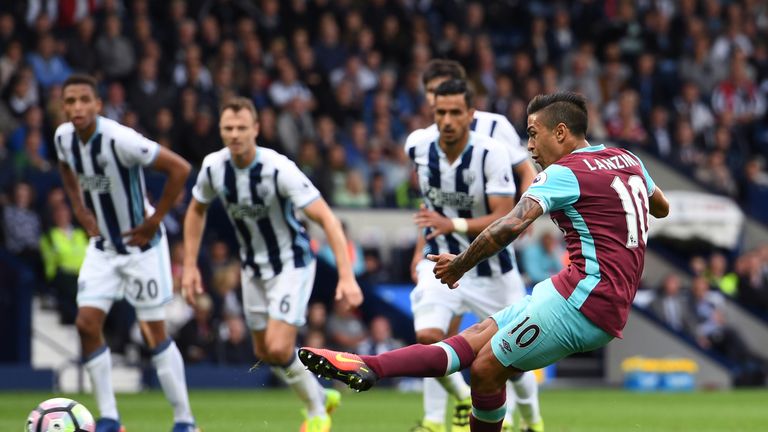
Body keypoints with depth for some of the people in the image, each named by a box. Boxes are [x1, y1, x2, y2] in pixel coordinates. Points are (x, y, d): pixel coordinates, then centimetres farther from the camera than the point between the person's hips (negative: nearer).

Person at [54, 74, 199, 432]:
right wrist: (81, 211, 8)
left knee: (154, 333, -2)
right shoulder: (64, 137, -6)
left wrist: (154, 221, -19)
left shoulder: (120, 139, -27)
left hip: (141, 244, -6)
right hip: (103, 247, 6)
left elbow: (179, 169, -25)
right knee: (87, 323, -5)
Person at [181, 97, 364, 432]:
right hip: (253, 266, 6)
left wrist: (346, 276, -37)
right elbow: (196, 211, 9)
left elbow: (327, 219, -29)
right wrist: (190, 266, 5)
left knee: (278, 349, -17)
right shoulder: (213, 167, -12)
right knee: (265, 353, 13)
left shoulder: (279, 169, -28)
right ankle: (320, 396, 38)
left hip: (291, 263, -6)